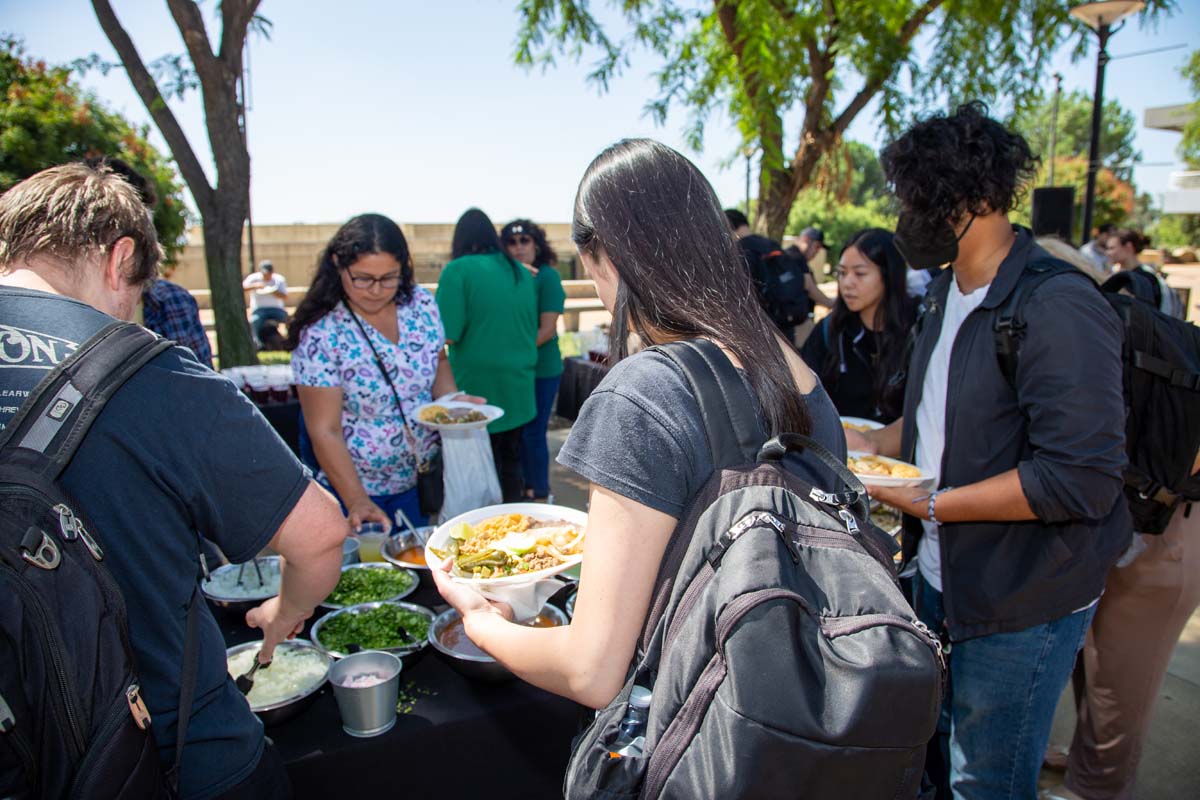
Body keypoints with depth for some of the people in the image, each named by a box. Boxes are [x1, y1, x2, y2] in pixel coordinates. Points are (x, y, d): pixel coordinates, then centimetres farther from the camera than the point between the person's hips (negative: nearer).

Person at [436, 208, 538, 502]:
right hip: (519, 389, 6)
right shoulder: (523, 272, 9)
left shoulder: (458, 270, -10)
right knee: (511, 462, 18)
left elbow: (447, 335, -17)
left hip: (479, 388, -6)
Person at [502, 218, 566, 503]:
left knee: (533, 433, 0)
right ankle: (525, 487, 29)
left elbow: (547, 330, -14)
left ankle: (540, 494, 15)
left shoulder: (547, 276, -9)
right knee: (518, 432, 13)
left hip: (541, 370, -5)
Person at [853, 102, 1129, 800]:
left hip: (1021, 605, -8)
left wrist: (932, 504, -24)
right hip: (942, 581, 8)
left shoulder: (1059, 310, -23)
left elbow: (1083, 479, -28)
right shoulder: (949, 292, 6)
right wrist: (876, 444, 5)